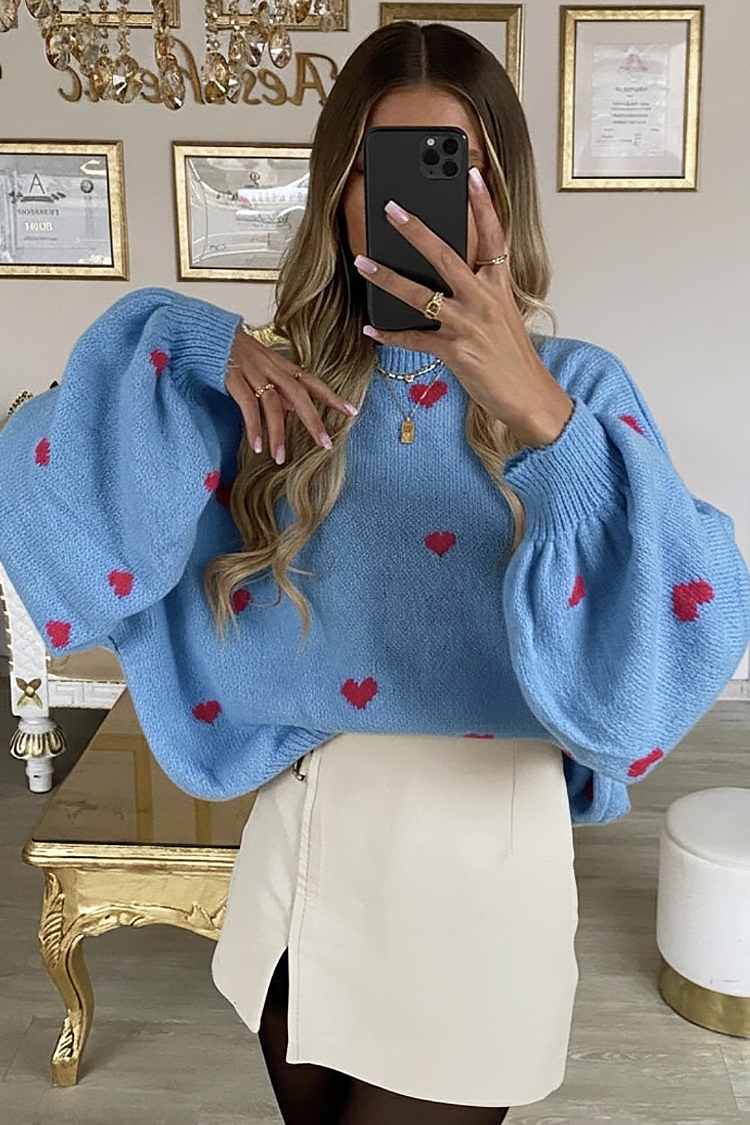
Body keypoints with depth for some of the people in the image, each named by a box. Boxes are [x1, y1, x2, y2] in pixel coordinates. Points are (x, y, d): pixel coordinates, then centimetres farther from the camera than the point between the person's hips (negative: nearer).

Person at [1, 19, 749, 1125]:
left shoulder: (577, 386, -10)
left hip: (484, 850, -3)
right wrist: (194, 344, -18)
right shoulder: (279, 383, -3)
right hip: (297, 837, 4)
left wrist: (535, 408, -37)